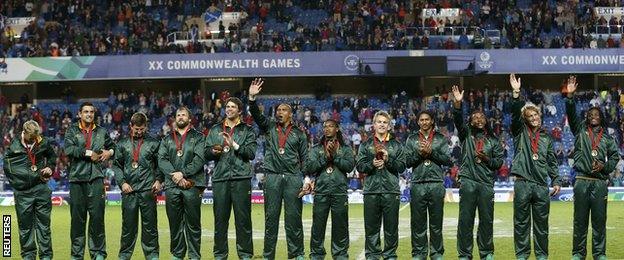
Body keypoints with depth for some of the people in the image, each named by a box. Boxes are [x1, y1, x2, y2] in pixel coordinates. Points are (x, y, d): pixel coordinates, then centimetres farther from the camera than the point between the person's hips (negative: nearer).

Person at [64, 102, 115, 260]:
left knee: (97, 216, -3)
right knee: (77, 217, 3)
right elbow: (68, 149, -8)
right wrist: (88, 153, -11)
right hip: (77, 177, -1)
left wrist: (110, 152, 4)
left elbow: (112, 146, 26)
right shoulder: (72, 131, 9)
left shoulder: (101, 132, 15)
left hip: (96, 178, 1)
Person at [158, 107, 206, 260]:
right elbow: (162, 160, 4)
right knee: (175, 223, 5)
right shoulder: (167, 140, 18)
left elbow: (199, 159, -5)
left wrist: (182, 173, -15)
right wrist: (174, 175, -11)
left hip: (192, 185, -3)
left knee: (193, 223, -2)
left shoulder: (198, 137, 9)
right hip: (171, 186, 3)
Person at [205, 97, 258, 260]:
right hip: (220, 178, 2)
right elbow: (206, 154, 12)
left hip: (241, 178, -2)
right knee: (220, 217, 3)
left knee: (243, 217, -2)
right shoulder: (215, 130, 18)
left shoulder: (247, 130, 10)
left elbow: (251, 153, -3)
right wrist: (213, 151, -10)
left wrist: (234, 145, -13)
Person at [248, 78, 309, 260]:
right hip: (272, 177, 1)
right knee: (271, 217, 2)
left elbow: (305, 158, 9)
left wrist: (307, 179, -1)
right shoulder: (269, 127, 13)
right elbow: (257, 115, -3)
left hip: (293, 178, -1)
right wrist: (252, 98, -18)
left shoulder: (299, 134, 11)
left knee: (293, 217, 0)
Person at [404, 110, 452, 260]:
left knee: (436, 221, 3)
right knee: (418, 221, 1)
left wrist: (431, 152, -8)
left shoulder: (440, 139, 10)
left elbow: (448, 160, 1)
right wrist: (420, 153, -9)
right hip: (418, 184, 0)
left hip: (437, 184, 0)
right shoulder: (412, 139, 12)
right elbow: (407, 162, 4)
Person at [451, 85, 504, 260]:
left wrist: (487, 159, -8)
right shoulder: (466, 134, 11)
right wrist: (457, 104, -22)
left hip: (486, 183, 2)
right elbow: (458, 120, -7)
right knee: (465, 219, -2)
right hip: (468, 181, -1)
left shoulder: (493, 140, 15)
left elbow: (499, 161, 11)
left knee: (487, 219, 4)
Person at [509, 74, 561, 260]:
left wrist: (556, 181, 5)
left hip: (542, 185, 2)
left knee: (541, 222, 4)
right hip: (522, 184, -2)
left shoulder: (546, 138, 16)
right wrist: (516, 93, -20)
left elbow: (552, 162, 15)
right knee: (521, 222, 1)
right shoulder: (520, 132, 9)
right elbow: (515, 114, -8)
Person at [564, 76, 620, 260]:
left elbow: (615, 156, 15)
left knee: (599, 220, 2)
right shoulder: (580, 130, 10)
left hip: (600, 183, 1)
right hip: (582, 181, -1)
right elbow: (571, 114, -3)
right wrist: (570, 96, -17)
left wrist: (605, 166, -4)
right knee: (580, 219, 2)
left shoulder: (607, 138, 14)